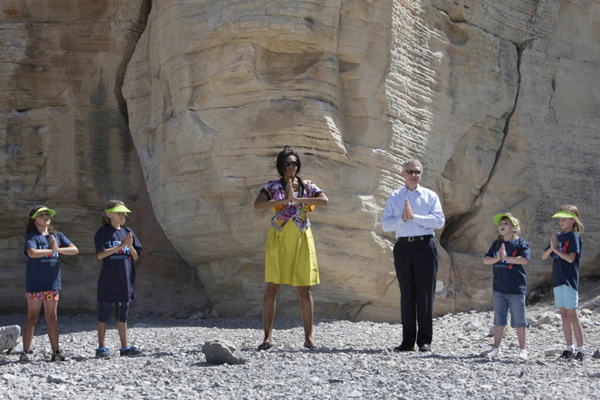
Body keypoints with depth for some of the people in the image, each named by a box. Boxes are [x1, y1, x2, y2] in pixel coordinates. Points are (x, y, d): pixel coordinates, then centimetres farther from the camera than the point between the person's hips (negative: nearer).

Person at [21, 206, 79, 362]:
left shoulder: (57, 236, 12)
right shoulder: (31, 236, -3)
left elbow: (74, 250, 3)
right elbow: (32, 253, -22)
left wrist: (58, 249, -11)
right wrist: (51, 250, -14)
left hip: (53, 283, 4)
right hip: (35, 283, -4)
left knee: (52, 318, 8)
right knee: (32, 317, -1)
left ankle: (56, 351, 11)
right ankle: (26, 351, 5)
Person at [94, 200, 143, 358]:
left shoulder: (128, 232, 12)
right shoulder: (103, 232, -2)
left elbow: (136, 257, 10)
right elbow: (100, 254, -13)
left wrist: (130, 247, -10)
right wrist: (120, 246, -18)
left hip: (125, 280, 5)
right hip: (107, 281, -4)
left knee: (122, 315, 9)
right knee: (104, 314, 1)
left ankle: (124, 347, 13)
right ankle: (101, 347, 7)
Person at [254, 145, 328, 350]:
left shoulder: (308, 186, 8)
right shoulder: (272, 186, 5)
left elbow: (325, 200, -11)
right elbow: (257, 205, -12)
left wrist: (297, 199, -18)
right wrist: (284, 200, -20)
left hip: (301, 240, 1)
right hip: (278, 241, -1)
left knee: (304, 290, 1)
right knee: (271, 288, -3)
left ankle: (308, 337, 6)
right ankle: (267, 337, 1)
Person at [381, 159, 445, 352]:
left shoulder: (430, 196, 7)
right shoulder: (394, 197, 13)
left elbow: (439, 221, -7)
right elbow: (385, 224, 5)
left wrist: (414, 216, -13)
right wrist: (402, 218, -12)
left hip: (425, 246, -2)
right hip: (403, 247, 2)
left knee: (425, 293, -2)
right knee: (406, 294, 5)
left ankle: (425, 340, 5)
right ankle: (408, 341, 10)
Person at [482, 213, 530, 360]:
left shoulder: (520, 243, -5)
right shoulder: (496, 243, 11)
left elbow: (525, 260, -18)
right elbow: (485, 259, 5)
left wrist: (506, 257, -21)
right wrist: (497, 258, -14)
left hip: (516, 289, -5)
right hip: (499, 288, 5)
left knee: (519, 321, 2)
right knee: (499, 320, 11)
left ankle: (523, 349, 11)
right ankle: (496, 348, 17)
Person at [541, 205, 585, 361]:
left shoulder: (574, 236, -6)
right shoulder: (557, 236, 15)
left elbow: (571, 258, -18)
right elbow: (544, 256, 12)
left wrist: (556, 248, -12)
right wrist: (551, 247, -6)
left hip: (570, 280, -7)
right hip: (558, 280, 7)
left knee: (572, 314, -9)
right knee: (564, 315, 9)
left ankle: (581, 350, -6)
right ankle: (569, 350, 14)